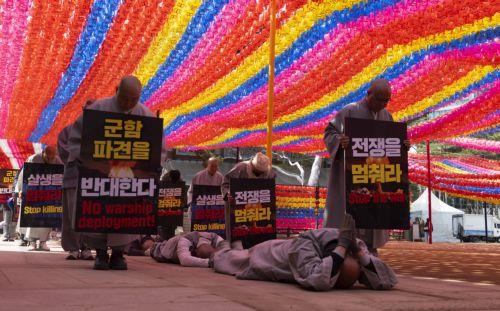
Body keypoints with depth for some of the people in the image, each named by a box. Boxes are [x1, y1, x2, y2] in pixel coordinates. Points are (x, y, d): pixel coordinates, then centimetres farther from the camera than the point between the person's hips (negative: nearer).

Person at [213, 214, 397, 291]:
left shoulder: (354, 246, -35)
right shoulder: (304, 244, -51)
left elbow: (387, 282, -41)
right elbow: (318, 281, -67)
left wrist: (357, 250, -52)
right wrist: (342, 246, -60)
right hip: (268, 257, -4)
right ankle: (218, 253, 65)